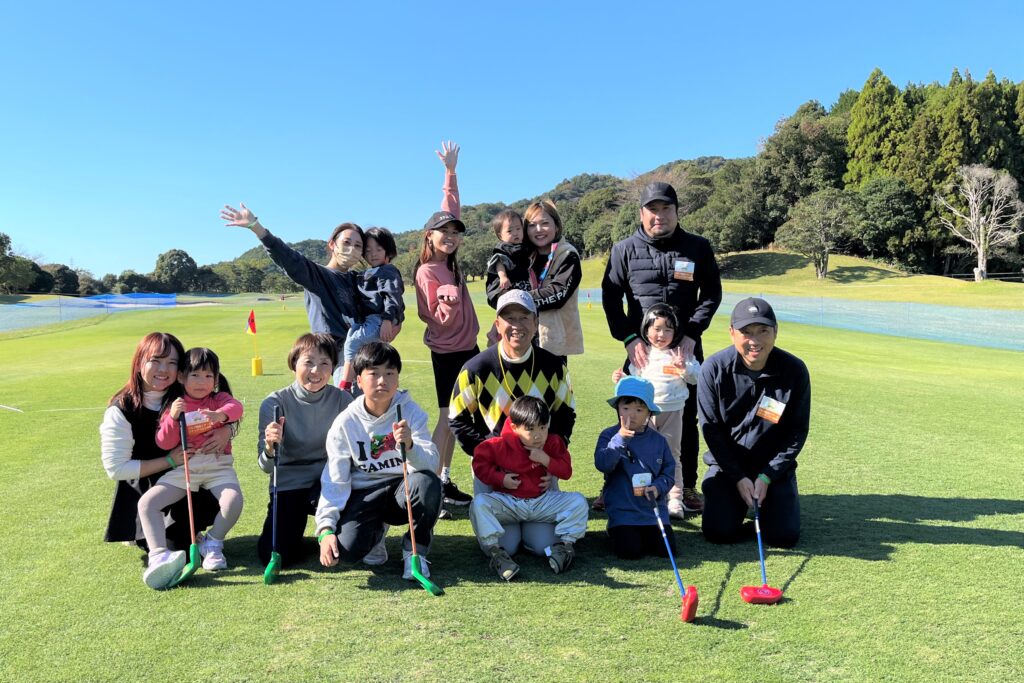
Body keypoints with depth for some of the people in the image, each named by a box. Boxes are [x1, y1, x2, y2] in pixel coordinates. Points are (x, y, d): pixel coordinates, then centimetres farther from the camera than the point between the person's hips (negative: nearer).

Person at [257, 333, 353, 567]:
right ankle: (293, 525, 19)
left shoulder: (342, 399, -7)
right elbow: (267, 467, -14)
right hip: (289, 484, 0)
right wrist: (270, 447, -36)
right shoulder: (275, 403, -11)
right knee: (274, 555, -16)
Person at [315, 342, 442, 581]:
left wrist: (409, 445, -41)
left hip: (402, 491, 0)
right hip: (364, 494, 0)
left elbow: (431, 462, -20)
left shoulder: (410, 412, -8)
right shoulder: (345, 423, -7)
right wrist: (326, 529, -18)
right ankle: (376, 532, 13)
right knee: (347, 548, -27)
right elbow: (334, 481, -7)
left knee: (428, 482, -34)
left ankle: (415, 550, -6)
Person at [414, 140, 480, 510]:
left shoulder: (449, 261, 5)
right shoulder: (427, 271, -14)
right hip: (447, 352, -8)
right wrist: (449, 301, -36)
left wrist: (450, 170, 12)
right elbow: (437, 320, -17)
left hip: (467, 348, 8)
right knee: (447, 417, -6)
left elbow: (451, 206, 13)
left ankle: (445, 481, 19)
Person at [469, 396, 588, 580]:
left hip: (542, 501, 3)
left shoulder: (553, 443, -1)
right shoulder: (500, 445, -12)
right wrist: (500, 479, -15)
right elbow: (480, 463, -2)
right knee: (479, 503, -32)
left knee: (578, 501, -15)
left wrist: (546, 460, -19)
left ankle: (564, 544, -6)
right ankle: (495, 551, -31)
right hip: (507, 502, -2)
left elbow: (566, 471, -2)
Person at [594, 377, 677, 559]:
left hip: (653, 509, 3)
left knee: (666, 548, -7)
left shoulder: (658, 440, 3)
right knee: (629, 550, -15)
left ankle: (642, 534, 24)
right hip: (623, 511, -3)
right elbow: (602, 464, -22)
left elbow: (669, 472, 6)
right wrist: (620, 439, -32)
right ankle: (615, 531, 19)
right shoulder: (609, 435, -6)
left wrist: (657, 487, -15)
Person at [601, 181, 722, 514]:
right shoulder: (624, 250, 2)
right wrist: (629, 338, -11)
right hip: (641, 348, -1)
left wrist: (691, 334, -7)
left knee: (686, 418, 9)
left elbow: (712, 293, 5)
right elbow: (610, 297, 1)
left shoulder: (698, 248, 4)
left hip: (686, 347, 1)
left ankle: (687, 486, 22)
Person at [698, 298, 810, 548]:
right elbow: (711, 429, -9)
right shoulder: (714, 369, -16)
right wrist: (738, 478, -11)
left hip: (775, 465, 1)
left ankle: (768, 497, 24)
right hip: (727, 464, 0)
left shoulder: (795, 370, -14)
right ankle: (738, 503, 23)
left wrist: (767, 476, -10)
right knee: (719, 533, -11)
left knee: (784, 536, -9)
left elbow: (797, 431, -6)